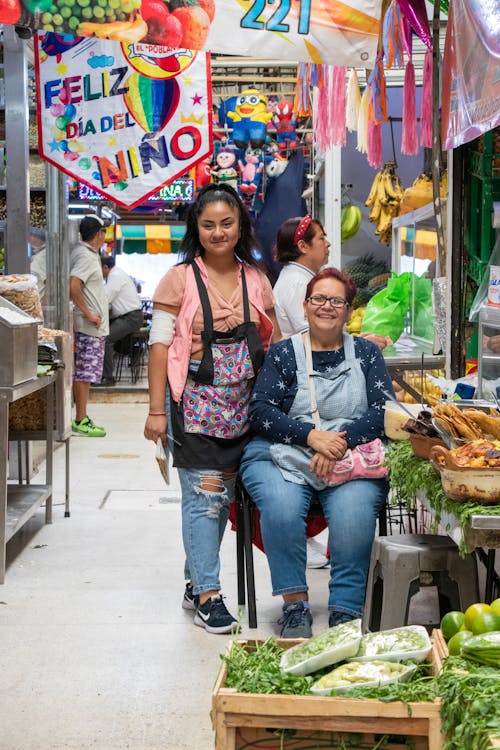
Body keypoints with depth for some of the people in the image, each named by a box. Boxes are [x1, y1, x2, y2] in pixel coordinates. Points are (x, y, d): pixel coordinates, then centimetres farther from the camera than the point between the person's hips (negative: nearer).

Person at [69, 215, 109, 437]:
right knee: (85, 374, -7)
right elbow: (73, 286, -27)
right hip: (91, 327, -10)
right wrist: (88, 314, -22)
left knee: (83, 374, 12)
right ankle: (81, 421, -4)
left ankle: (81, 418, 18)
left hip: (90, 325, 10)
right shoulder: (86, 256, -15)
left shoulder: (82, 252, 15)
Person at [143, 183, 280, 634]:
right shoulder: (180, 279, -3)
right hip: (196, 402, -4)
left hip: (243, 405, 5)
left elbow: (272, 343, 14)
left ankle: (196, 581, 23)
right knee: (205, 496, -7)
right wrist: (157, 409, -10)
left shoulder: (256, 279, 9)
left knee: (223, 496, 10)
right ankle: (207, 596, -1)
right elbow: (160, 345, -5)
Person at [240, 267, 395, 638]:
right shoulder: (283, 353, 12)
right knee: (281, 506, -32)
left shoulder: (366, 353, 15)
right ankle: (295, 605, -20)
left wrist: (341, 440, -16)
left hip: (354, 458, 0)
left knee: (354, 511, -31)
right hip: (283, 456, 0)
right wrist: (312, 435, -16)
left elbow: (384, 412, 2)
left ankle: (345, 615, -22)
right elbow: (260, 412, 0)